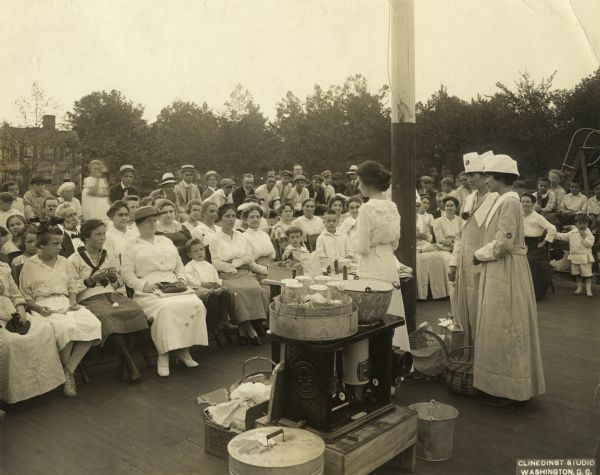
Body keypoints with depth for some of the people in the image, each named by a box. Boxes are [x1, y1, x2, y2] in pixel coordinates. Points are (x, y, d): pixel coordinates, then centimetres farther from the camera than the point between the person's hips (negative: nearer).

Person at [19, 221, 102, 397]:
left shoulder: (64, 262, 19)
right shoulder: (30, 265, 6)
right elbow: (25, 296, 5)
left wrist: (73, 301, 1)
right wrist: (38, 308, -12)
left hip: (66, 303, 4)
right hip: (44, 307, -4)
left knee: (93, 324, -27)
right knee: (67, 327, -36)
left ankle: (69, 371, -20)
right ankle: (68, 373, -13)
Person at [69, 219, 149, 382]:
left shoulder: (110, 257, 23)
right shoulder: (74, 259, 8)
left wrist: (114, 278, 6)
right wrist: (91, 279, -9)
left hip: (112, 295, 4)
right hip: (90, 299, -4)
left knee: (137, 311, -28)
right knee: (107, 316, -39)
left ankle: (124, 363, -17)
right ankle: (129, 362, -27)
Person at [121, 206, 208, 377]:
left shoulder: (166, 241, 26)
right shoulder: (132, 245, 12)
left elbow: (179, 265, 25)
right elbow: (127, 273, 2)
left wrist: (181, 279, 5)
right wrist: (144, 285, -14)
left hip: (173, 288, 4)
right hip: (148, 291, -4)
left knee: (196, 304, -25)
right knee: (164, 308, -37)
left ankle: (183, 349, -16)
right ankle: (163, 355, -24)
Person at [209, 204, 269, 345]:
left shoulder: (241, 237, 22)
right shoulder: (216, 239, 8)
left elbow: (249, 258, 13)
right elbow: (216, 264, -2)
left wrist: (232, 262, -3)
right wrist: (237, 265, -8)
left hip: (245, 273, 4)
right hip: (227, 276, -4)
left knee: (260, 291, -27)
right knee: (240, 291, -35)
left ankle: (243, 329, -20)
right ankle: (250, 330, -24)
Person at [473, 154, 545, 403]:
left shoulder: (509, 202, -17)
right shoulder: (503, 200, 12)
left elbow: (503, 243, -22)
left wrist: (479, 255, -9)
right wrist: (482, 254, 5)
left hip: (506, 272, -10)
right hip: (499, 272, 10)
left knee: (505, 329, -2)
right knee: (501, 329, 14)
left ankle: (509, 387, 9)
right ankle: (504, 382, 24)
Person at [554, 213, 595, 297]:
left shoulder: (589, 234, -7)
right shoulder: (573, 233, 5)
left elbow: (589, 244, -17)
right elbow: (563, 236, 11)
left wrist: (584, 236, -22)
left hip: (585, 257, -5)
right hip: (575, 256, 5)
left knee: (587, 274, -5)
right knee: (577, 274, 15)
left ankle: (588, 290, 0)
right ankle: (579, 288, 28)